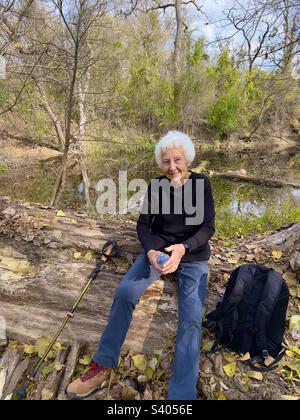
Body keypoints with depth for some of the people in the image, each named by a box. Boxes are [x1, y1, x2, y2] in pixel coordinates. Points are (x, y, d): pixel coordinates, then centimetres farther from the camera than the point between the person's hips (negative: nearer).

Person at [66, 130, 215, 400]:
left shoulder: (201, 183, -6)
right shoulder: (156, 185, -1)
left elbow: (208, 227, -11)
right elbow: (143, 224, -1)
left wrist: (183, 248, -31)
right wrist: (150, 251, -22)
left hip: (193, 254, -1)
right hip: (159, 248, 1)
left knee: (191, 320, -20)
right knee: (125, 292, -23)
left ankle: (181, 394, -12)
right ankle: (103, 365, -6)